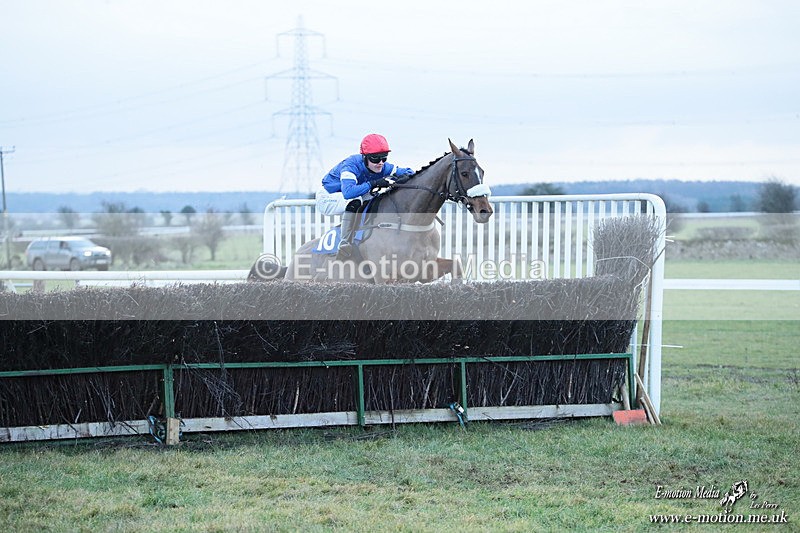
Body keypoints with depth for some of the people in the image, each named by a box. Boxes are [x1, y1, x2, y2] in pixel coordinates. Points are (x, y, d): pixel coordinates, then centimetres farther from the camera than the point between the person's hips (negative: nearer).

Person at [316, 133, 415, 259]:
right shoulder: (351, 166, -33)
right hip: (327, 199, -8)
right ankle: (345, 244, -31)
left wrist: (405, 176, -33)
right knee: (354, 201, -37)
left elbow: (409, 173, -8)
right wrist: (373, 184, -49)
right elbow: (348, 192, -48)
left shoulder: (383, 168, -14)